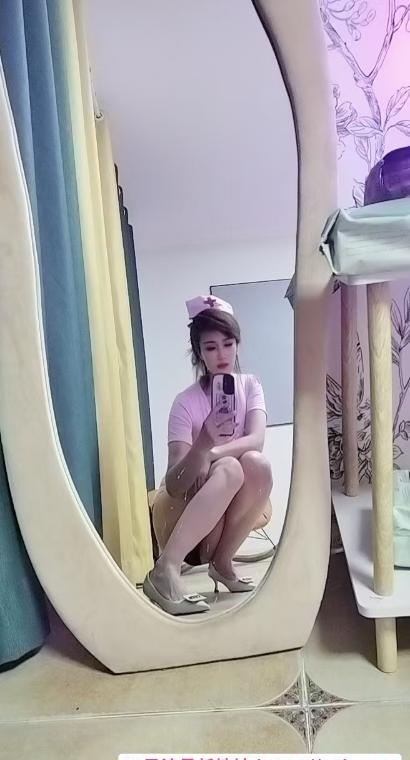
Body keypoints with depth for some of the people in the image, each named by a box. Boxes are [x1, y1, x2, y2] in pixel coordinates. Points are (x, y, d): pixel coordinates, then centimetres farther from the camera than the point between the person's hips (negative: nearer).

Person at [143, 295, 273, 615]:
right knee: (229, 468, -34)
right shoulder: (186, 402, -16)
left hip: (238, 502, 3)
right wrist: (202, 444, -44)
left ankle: (221, 561, -13)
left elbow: (256, 441, -22)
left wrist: (210, 455, -38)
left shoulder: (250, 386, -4)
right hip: (187, 505, -3)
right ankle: (165, 570, -34)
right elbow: (173, 485, -24)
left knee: (257, 463, -30)